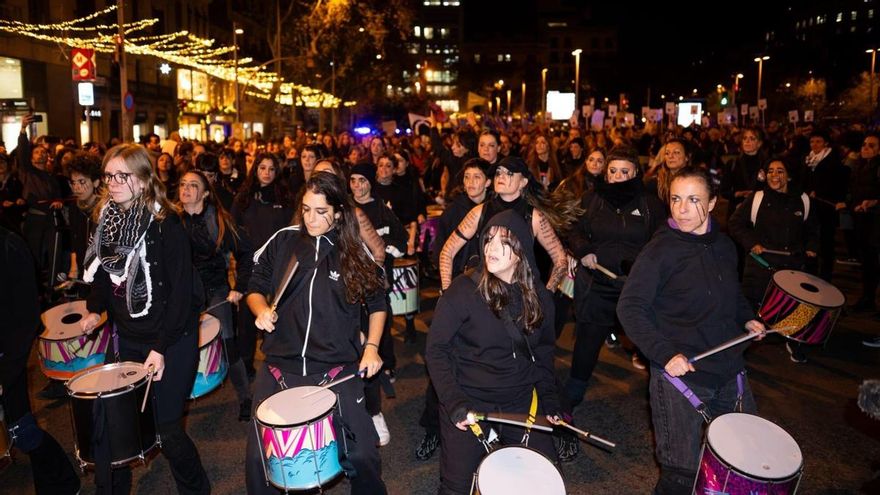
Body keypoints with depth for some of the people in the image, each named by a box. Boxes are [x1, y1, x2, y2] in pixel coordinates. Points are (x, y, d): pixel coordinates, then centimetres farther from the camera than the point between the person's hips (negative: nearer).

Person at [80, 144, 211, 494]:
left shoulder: (165, 225, -15)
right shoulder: (107, 220, 5)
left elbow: (180, 291, -18)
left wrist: (161, 347, -19)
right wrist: (95, 309, 10)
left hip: (171, 339, -6)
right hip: (126, 336, 6)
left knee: (167, 428, 1)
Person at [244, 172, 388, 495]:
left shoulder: (356, 252, 0)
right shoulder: (283, 241, 1)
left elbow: (377, 303, 11)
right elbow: (256, 288, 12)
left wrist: (371, 347, 0)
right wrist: (261, 310, -9)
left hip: (338, 370, -1)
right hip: (280, 366, 1)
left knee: (361, 455, -3)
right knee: (257, 458, 3)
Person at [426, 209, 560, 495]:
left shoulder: (538, 297, 0)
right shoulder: (463, 291, -13)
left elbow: (543, 353, 12)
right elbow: (436, 350, -11)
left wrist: (549, 402, 3)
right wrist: (454, 403, -20)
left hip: (520, 403, 4)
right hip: (469, 404, -3)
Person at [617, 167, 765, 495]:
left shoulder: (724, 246, 5)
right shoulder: (660, 251, -15)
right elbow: (629, 308, -17)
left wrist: (747, 319, 6)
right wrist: (665, 354, -25)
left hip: (729, 370, 7)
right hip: (680, 373, -7)